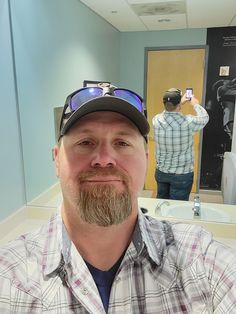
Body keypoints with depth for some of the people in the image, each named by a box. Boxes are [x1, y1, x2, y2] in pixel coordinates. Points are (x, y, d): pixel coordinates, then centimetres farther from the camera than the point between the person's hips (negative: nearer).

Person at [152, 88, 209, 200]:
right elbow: (204, 118, 3)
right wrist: (195, 104, 19)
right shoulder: (188, 122, -21)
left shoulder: (156, 120, -11)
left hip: (161, 172, 4)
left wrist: (179, 102, 22)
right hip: (182, 174, -3)